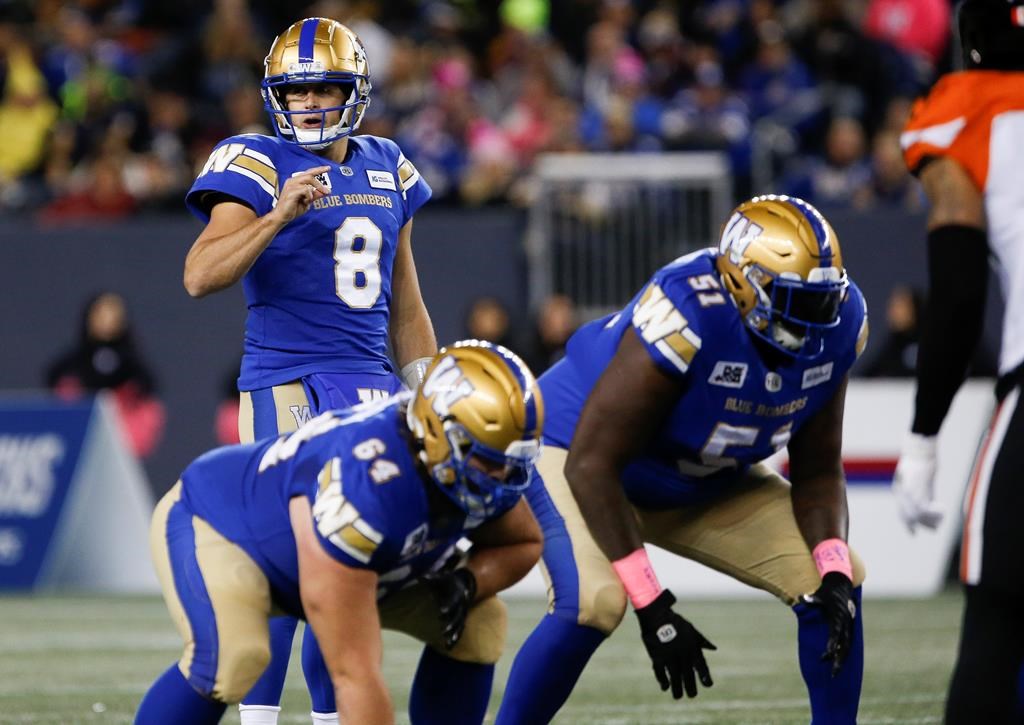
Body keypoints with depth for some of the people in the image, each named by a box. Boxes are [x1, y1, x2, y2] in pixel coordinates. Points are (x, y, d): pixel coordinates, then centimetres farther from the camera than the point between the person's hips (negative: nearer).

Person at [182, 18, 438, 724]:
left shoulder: (386, 167, 13)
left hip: (371, 385, 6)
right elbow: (200, 276, -19)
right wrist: (276, 217, -31)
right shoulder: (258, 165, -6)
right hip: (287, 385, -6)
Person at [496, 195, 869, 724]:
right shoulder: (687, 318, -37)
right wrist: (651, 606, -35)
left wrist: (834, 574, -23)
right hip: (581, 457, -7)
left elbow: (817, 472, -4)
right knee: (592, 602, -32)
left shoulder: (836, 327, -18)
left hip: (707, 482, 7)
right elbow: (591, 464, -33)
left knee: (834, 582, -7)